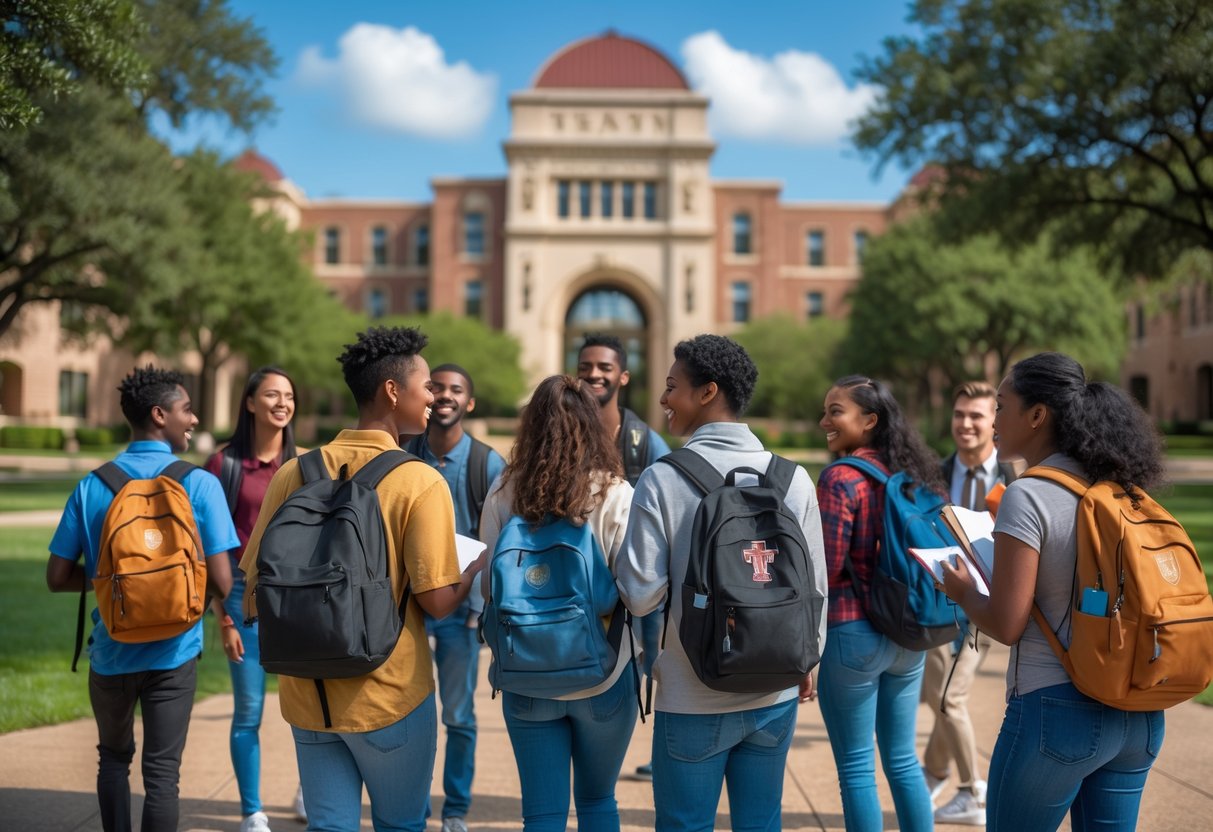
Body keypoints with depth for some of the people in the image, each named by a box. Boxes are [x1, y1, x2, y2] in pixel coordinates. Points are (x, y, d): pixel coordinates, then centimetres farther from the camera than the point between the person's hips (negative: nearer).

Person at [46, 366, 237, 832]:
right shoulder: (200, 484, -12)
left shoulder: (92, 487, -2)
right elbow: (220, 582, -15)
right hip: (172, 653, -3)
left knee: (114, 757, 23)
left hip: (112, 651, 3)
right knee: (161, 771, 7)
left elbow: (58, 578, -1)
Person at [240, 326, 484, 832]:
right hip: (390, 695, -4)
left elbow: (255, 595, 2)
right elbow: (437, 601, -14)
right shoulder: (421, 482, -14)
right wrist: (481, 567, 4)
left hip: (307, 694, 4)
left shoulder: (294, 473, -2)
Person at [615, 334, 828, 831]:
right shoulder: (794, 478, -3)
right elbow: (815, 587, 3)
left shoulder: (663, 479, -13)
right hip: (775, 696, 3)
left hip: (692, 699, -3)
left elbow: (641, 596, -14)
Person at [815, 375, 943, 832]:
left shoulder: (841, 476, -14)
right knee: (903, 759, 17)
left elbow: (827, 567, -15)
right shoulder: (910, 470, 8)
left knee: (856, 767, 4)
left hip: (854, 632, -7)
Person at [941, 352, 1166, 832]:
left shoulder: (1028, 496, -14)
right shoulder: (1121, 492, 6)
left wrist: (962, 591, 4)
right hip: (1138, 714, 7)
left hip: (1058, 711, -7)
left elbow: (1006, 625, -16)